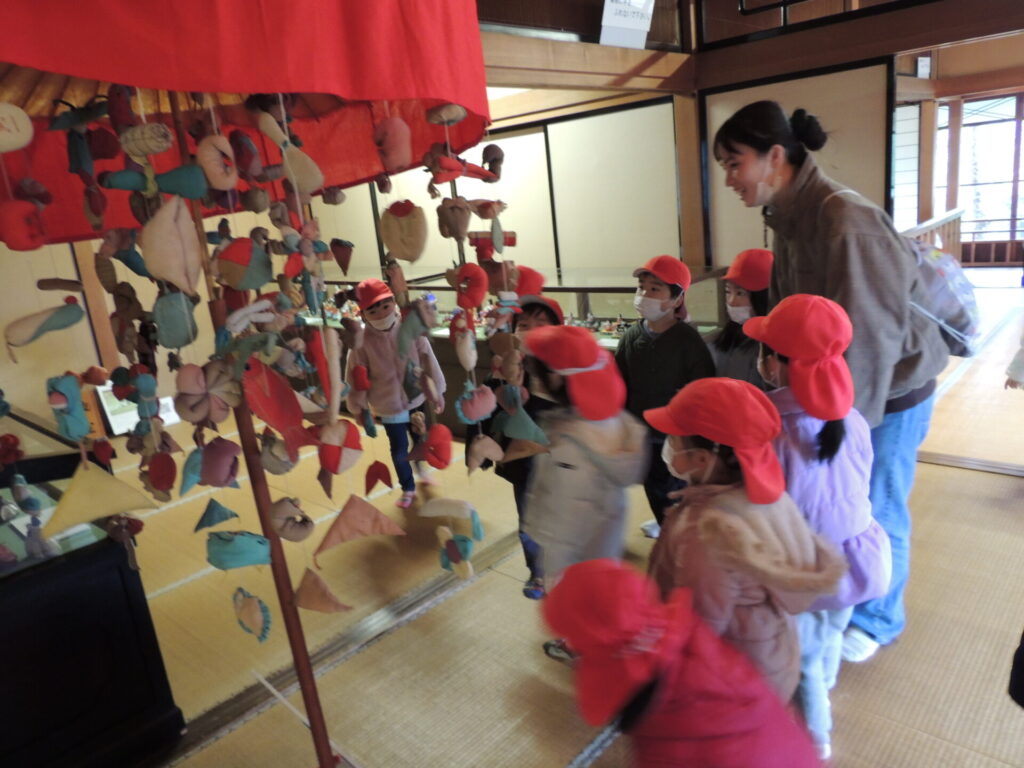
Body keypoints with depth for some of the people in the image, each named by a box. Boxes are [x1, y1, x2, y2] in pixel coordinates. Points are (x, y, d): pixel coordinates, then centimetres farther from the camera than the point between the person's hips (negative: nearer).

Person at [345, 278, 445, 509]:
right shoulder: (363, 342, -16)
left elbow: (429, 362, -6)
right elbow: (356, 378, -8)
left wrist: (437, 392, 0)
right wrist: (358, 407, -3)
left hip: (418, 401, 1)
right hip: (389, 408, -1)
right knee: (399, 451, 13)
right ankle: (408, 489, 39)